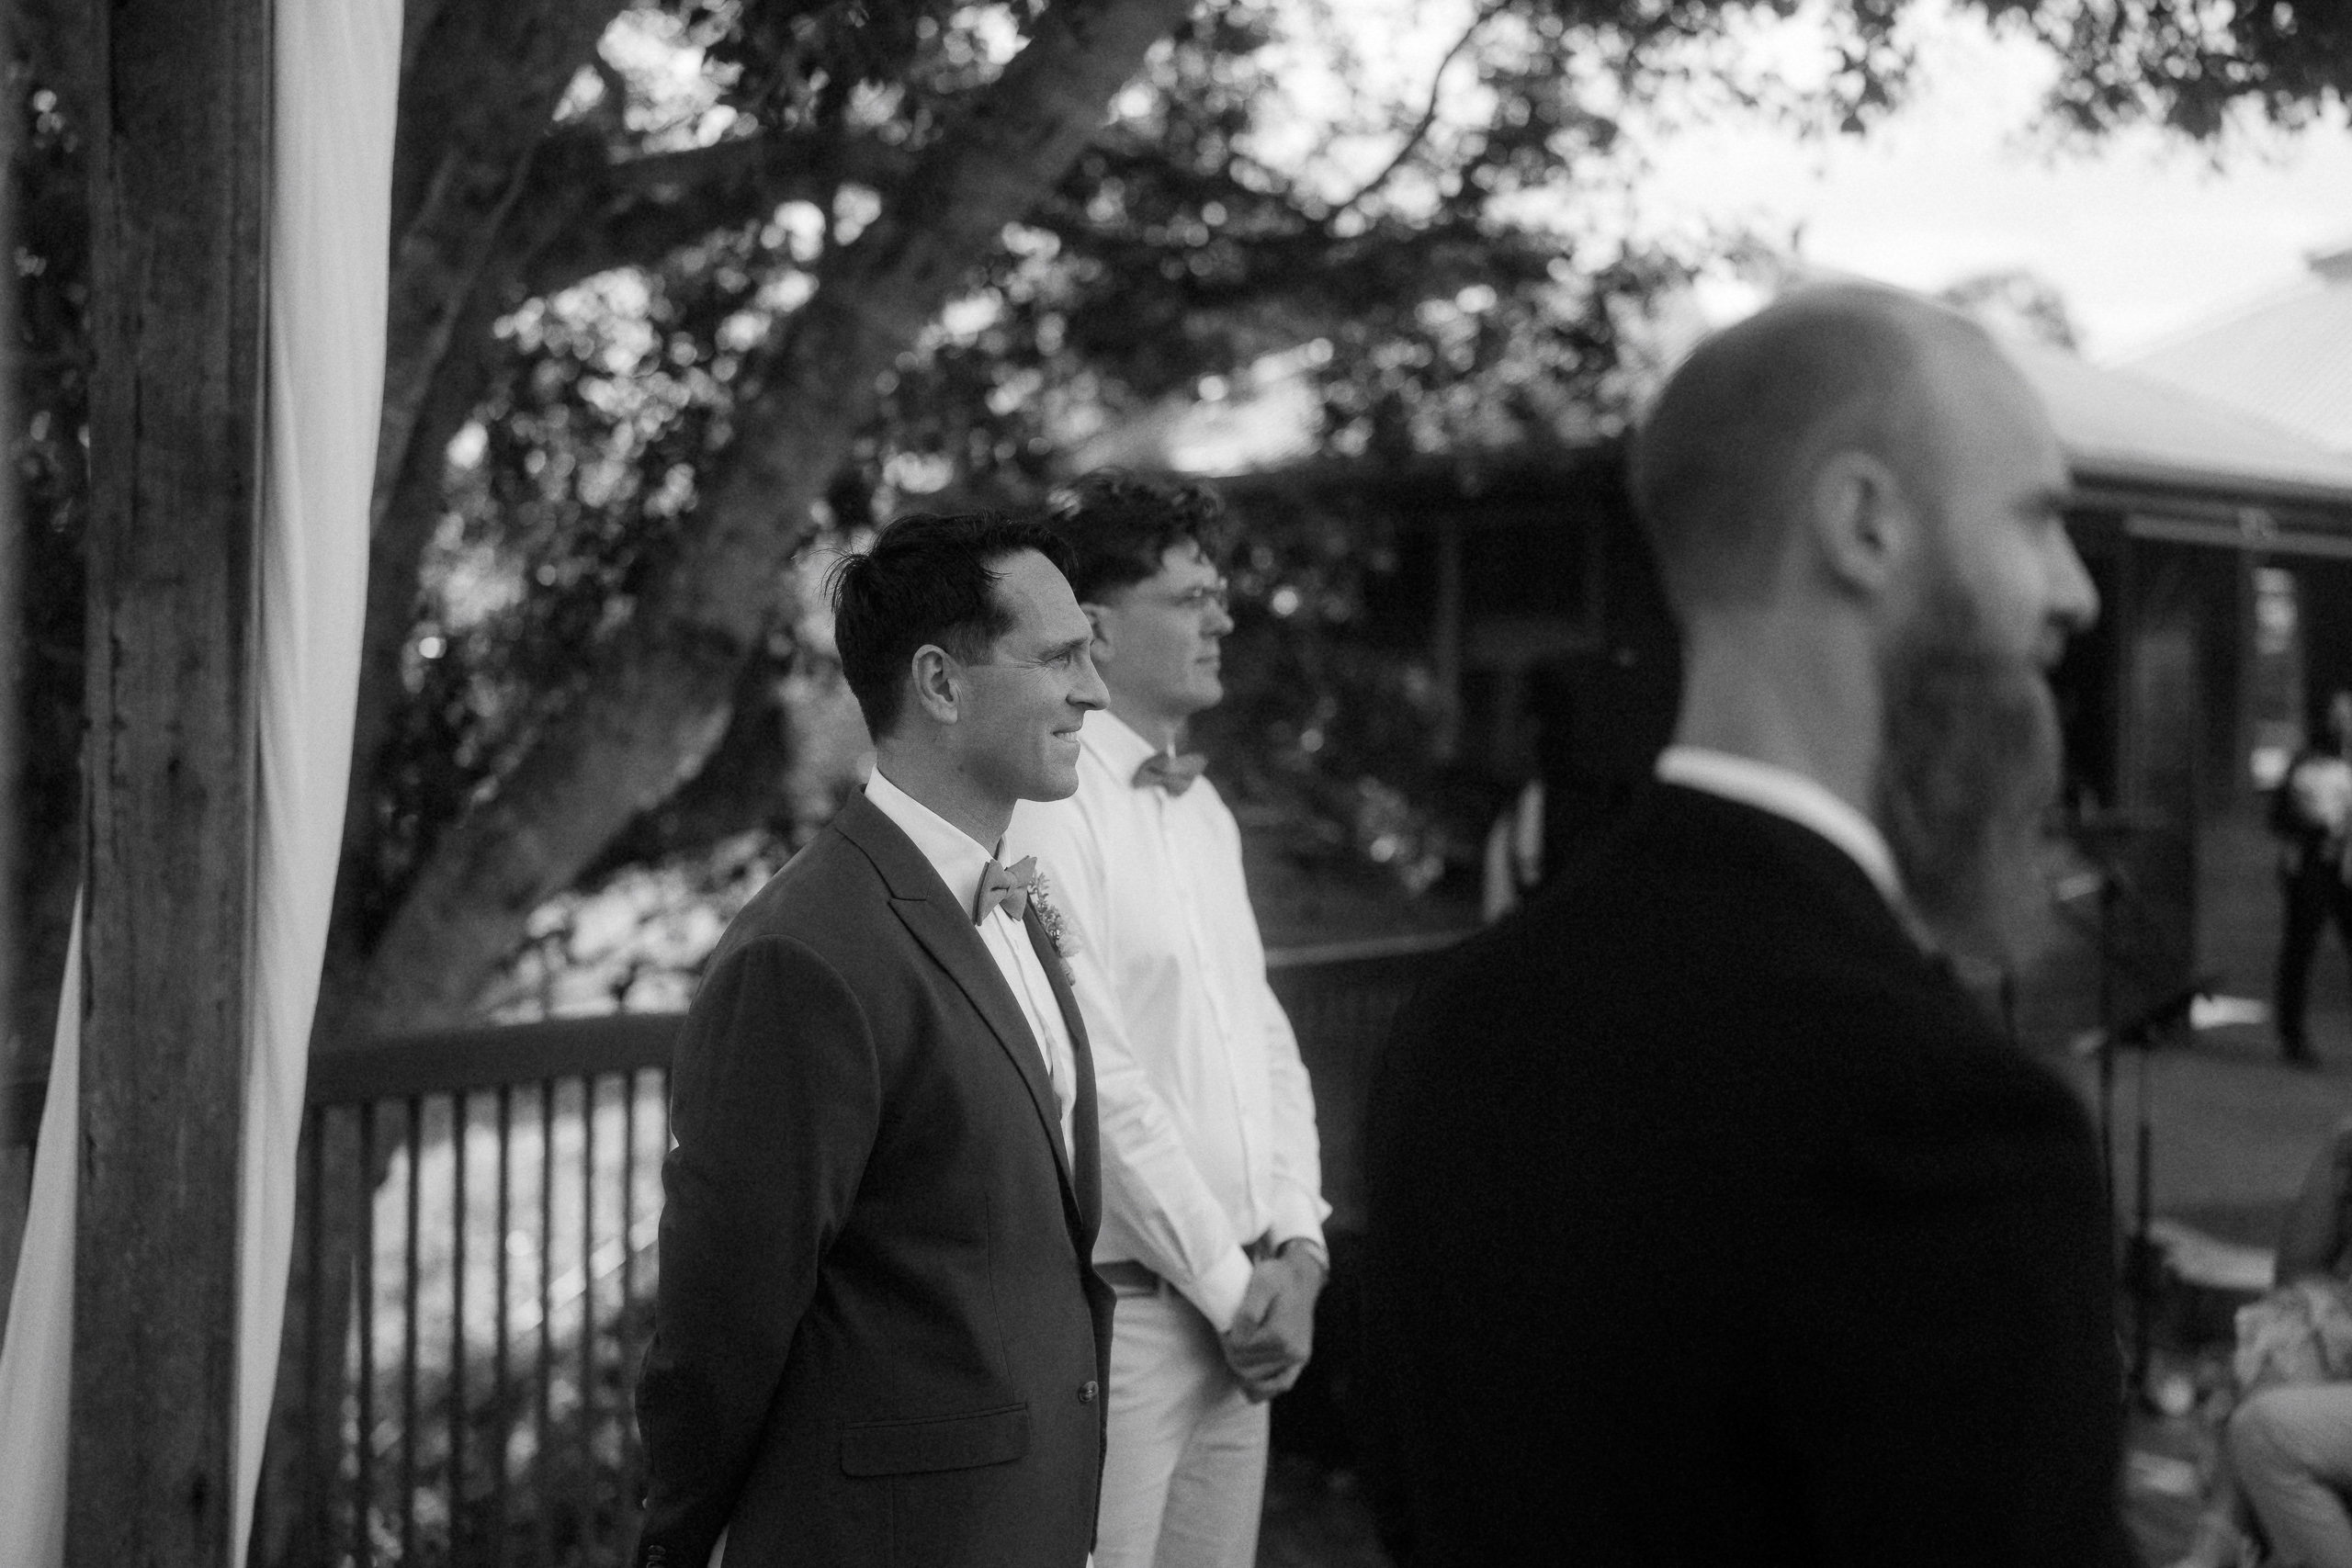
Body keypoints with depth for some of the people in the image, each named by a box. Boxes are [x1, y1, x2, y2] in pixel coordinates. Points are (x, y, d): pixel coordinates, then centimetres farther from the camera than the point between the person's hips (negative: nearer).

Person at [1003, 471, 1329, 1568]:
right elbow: (1097, 1078, -17)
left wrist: (1295, 1244, 3)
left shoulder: (1203, 806, 13)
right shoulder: (1049, 808, -13)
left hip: (1242, 1306, 7)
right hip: (1124, 1304, -7)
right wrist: (1230, 1283, -11)